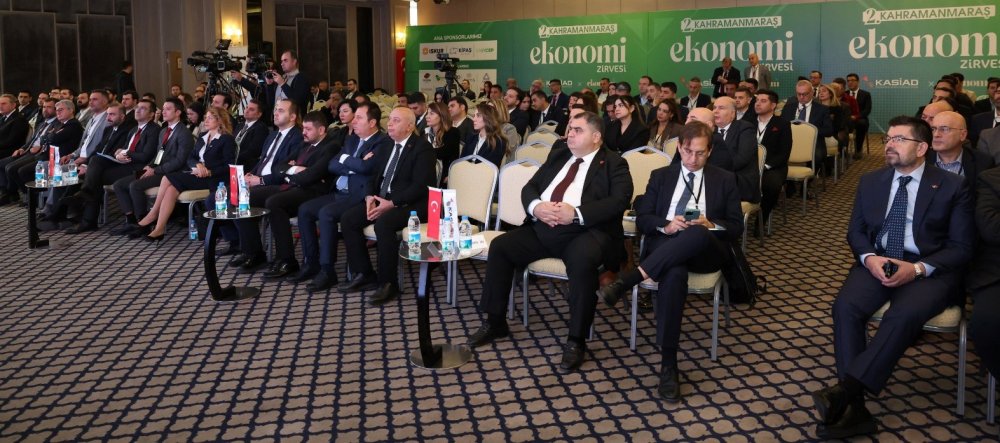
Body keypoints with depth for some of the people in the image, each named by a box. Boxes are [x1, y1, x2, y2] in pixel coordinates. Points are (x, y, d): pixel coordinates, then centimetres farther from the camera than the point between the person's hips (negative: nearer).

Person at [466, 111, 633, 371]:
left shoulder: (613, 164, 2)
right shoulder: (558, 155, 19)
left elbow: (619, 201, -14)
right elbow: (529, 187, 14)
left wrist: (576, 213, -23)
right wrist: (535, 206, -10)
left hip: (584, 231, -6)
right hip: (542, 227, 6)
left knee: (583, 261, -36)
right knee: (499, 246, -9)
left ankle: (576, 340, -21)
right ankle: (495, 323, 5)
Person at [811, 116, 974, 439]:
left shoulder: (952, 187, 2)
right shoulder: (870, 181, 14)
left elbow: (961, 247, -2)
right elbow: (855, 231, 13)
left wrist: (917, 269, -18)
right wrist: (869, 258, -11)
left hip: (930, 270, -3)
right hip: (877, 263, 3)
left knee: (905, 314, -36)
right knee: (846, 307, -28)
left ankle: (845, 389, -37)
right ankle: (853, 407, -30)